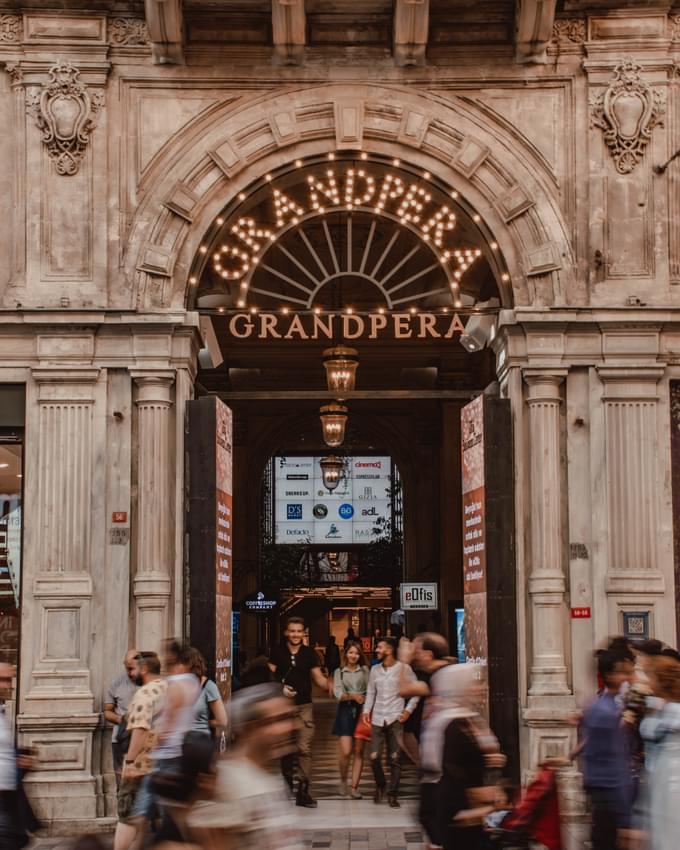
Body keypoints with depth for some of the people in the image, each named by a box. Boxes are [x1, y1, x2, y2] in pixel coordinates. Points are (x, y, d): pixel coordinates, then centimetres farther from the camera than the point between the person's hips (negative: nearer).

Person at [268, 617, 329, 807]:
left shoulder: (309, 654, 5)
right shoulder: (277, 652, 3)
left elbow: (319, 678, 6)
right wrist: (280, 688, -15)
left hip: (304, 706, 0)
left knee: (304, 749, -9)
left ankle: (302, 790, -8)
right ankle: (288, 782, 32)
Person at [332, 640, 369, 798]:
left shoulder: (365, 670, 9)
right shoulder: (339, 672, 9)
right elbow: (338, 693, -1)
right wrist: (353, 696, -16)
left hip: (361, 710, 1)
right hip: (345, 710, -1)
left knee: (359, 751, -1)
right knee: (346, 751, -9)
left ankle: (354, 787, 3)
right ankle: (343, 781, 14)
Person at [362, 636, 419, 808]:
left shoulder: (403, 669, -2)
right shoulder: (375, 670, 10)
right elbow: (371, 692, 14)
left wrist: (408, 710, -6)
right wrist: (366, 710, 3)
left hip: (395, 719, -3)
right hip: (377, 719, 3)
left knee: (395, 759, -1)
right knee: (374, 757, -3)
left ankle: (392, 795, 8)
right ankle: (380, 785, 22)